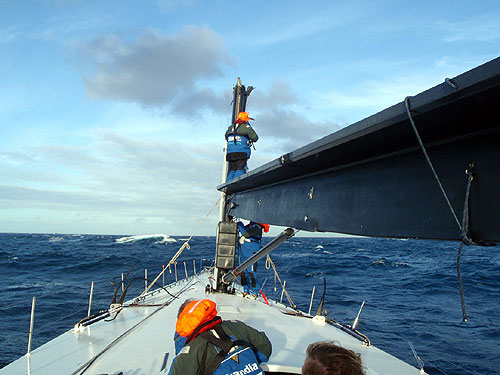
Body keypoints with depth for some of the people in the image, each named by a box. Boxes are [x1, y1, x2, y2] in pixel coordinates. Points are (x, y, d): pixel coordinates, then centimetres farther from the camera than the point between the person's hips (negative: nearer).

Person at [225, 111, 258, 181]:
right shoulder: (246, 127, 1)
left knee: (231, 171, 6)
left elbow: (226, 137, 33)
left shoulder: (230, 127, 19)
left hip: (230, 152, 6)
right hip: (241, 152, -6)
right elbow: (255, 138, -3)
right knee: (240, 170, -9)